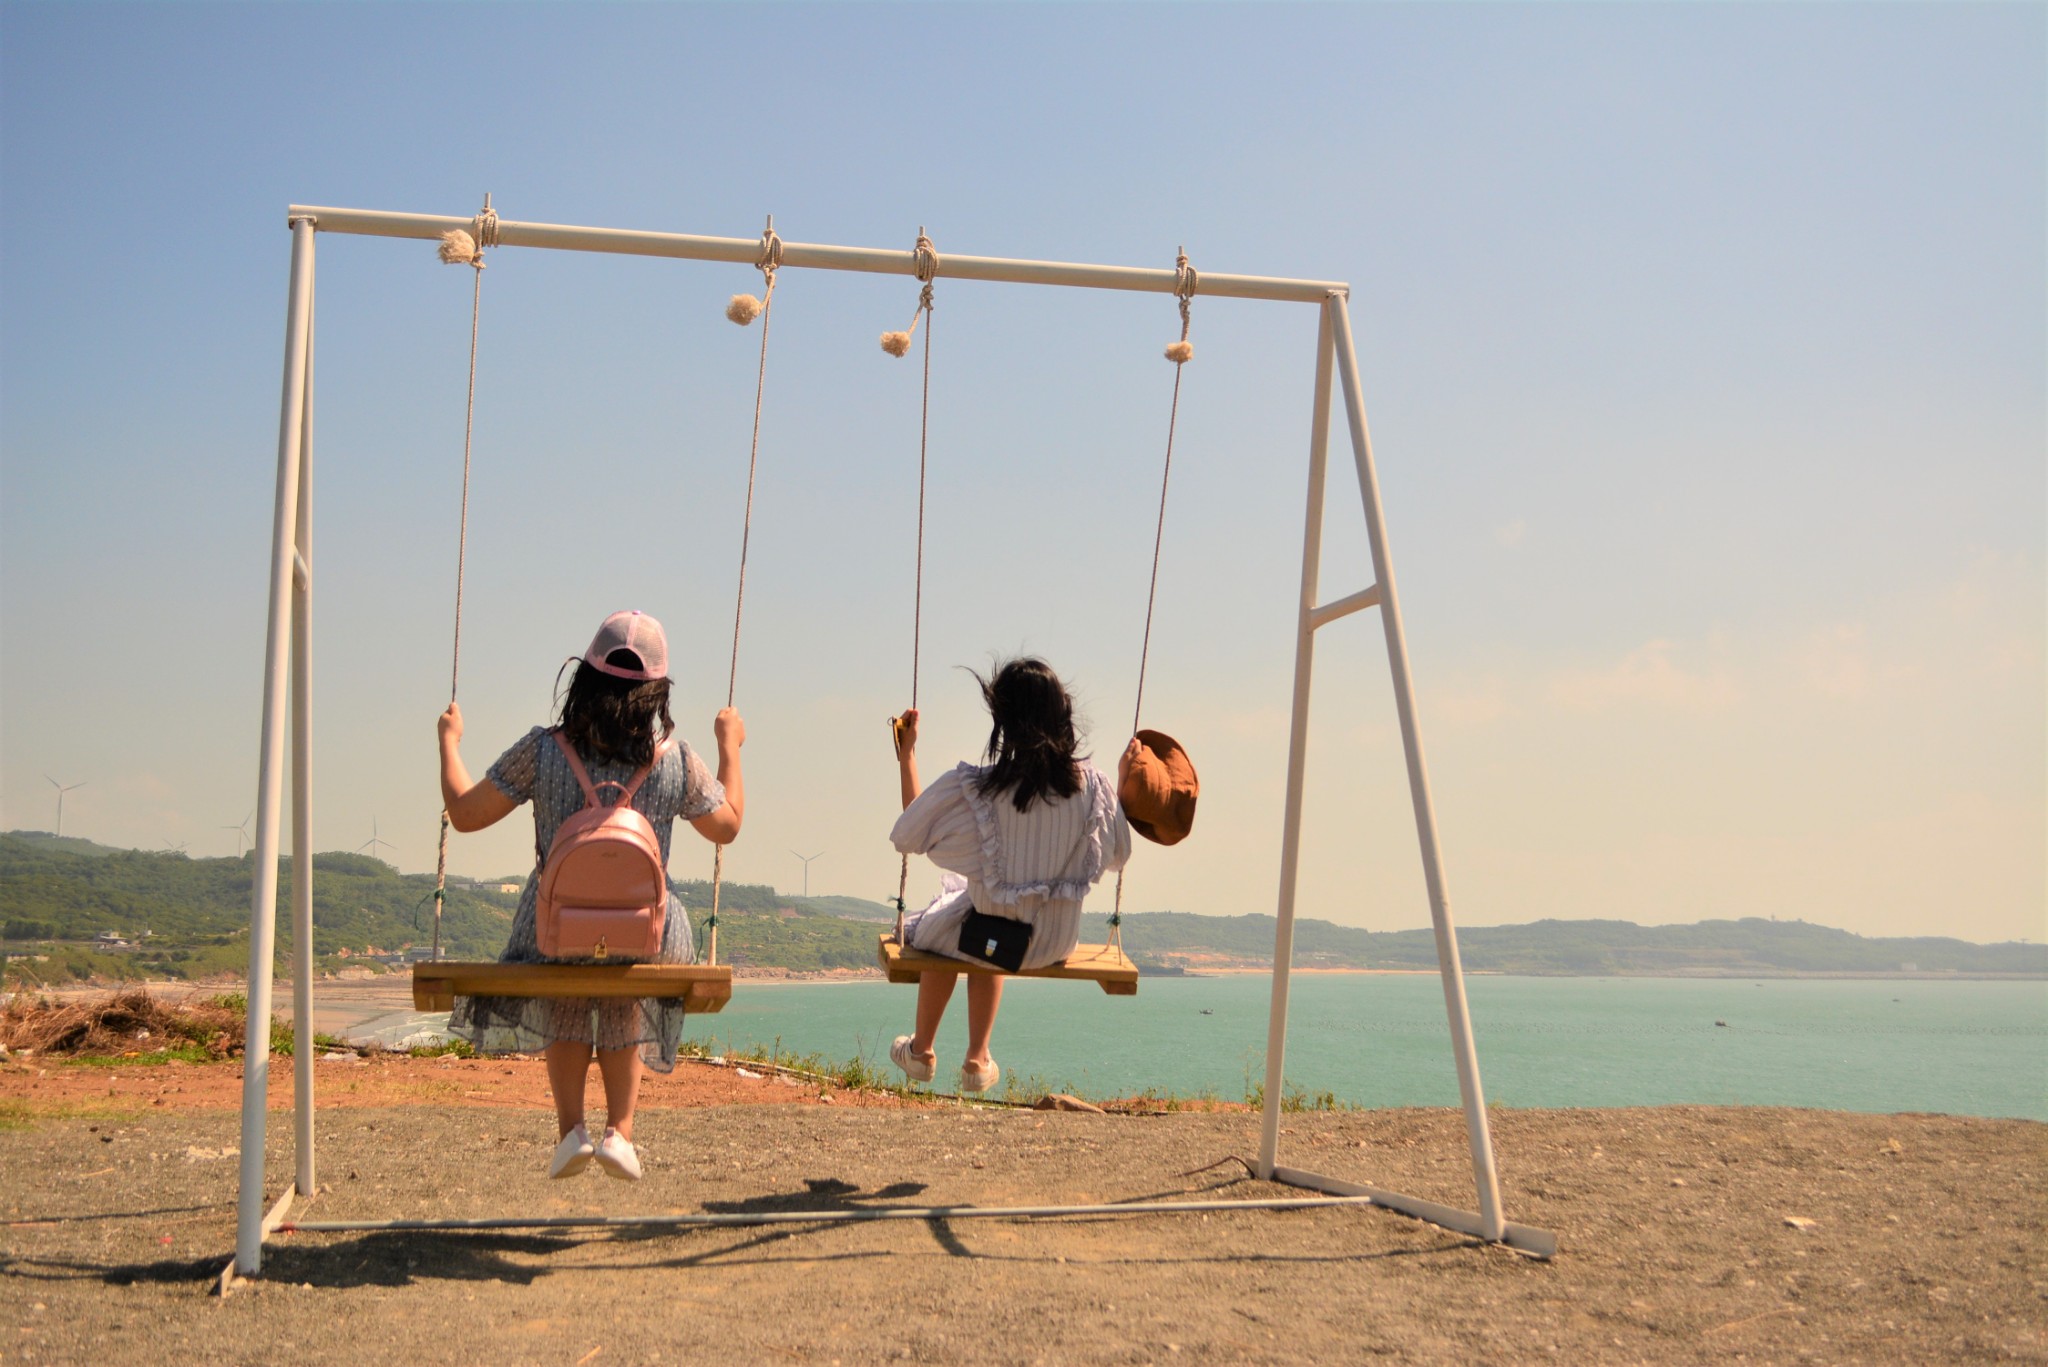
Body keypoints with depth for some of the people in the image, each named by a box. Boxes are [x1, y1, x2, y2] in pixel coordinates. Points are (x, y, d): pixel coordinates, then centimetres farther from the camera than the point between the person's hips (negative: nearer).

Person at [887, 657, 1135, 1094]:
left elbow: (909, 836, -9)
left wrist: (906, 754, -2)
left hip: (987, 936, -3)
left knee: (938, 927, 36)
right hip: (1057, 943, 3)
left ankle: (921, 1050, 53)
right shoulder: (1093, 785, -15)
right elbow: (1116, 854, 2)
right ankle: (978, 1060, 44)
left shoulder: (971, 786, -24)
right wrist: (1124, 778, 11)